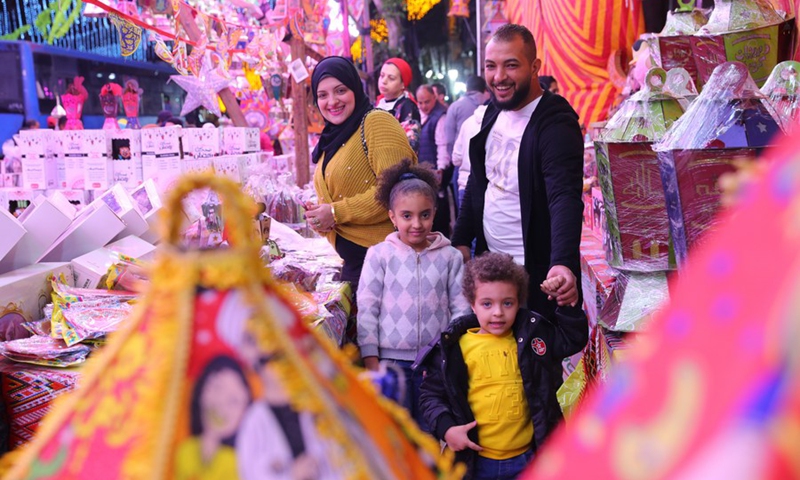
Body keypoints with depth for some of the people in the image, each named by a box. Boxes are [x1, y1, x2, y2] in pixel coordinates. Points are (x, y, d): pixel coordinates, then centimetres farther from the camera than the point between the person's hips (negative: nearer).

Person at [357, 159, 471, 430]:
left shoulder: (449, 257, 2)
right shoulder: (379, 255, -2)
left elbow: (461, 308, 5)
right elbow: (366, 309, -1)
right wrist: (371, 362, -4)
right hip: (391, 359, -1)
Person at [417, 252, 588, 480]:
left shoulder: (532, 335, 2)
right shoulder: (455, 345, -6)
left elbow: (573, 339, 4)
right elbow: (431, 393, 0)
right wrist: (445, 428, -13)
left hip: (526, 457, 2)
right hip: (475, 458, -1)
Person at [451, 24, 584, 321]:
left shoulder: (556, 124, -20)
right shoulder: (494, 112, 4)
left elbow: (566, 198, -31)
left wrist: (563, 263, -46)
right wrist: (461, 240, 9)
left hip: (538, 273, -7)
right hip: (488, 261, 7)